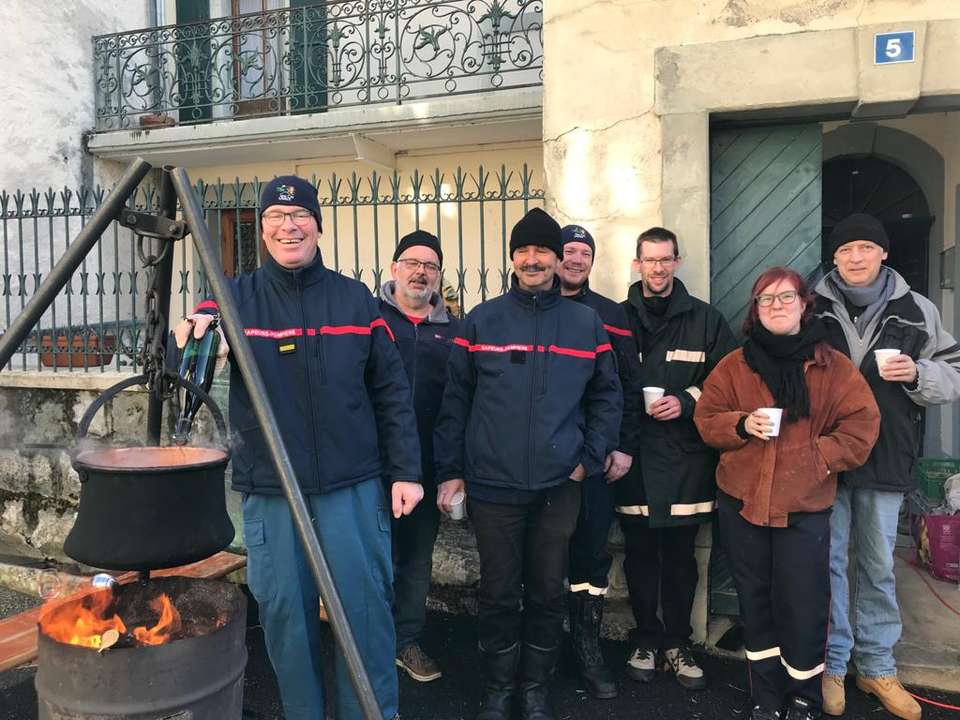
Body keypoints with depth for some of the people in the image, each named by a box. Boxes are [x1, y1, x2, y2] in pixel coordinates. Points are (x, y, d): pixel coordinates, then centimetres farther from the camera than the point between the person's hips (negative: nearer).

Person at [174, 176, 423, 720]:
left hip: (353, 484, 0)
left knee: (366, 604, 5)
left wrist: (406, 470, 0)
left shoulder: (354, 298, 3)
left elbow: (392, 392, 4)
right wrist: (194, 336, -30)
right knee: (284, 609, 10)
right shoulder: (235, 299, 3)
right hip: (269, 490, 1)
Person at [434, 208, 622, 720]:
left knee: (548, 591, 12)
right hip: (492, 485, -1)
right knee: (499, 592, 9)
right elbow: (455, 400, 2)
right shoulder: (481, 322, 1)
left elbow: (607, 396, 9)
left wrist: (589, 459, -1)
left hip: (559, 486, 1)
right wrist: (450, 470, -1)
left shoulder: (586, 324, 5)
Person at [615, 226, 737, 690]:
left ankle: (677, 643, 27)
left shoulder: (705, 319, 7)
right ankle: (646, 639, 27)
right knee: (640, 553, 10)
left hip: (686, 458, 0)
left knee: (680, 555, 10)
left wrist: (686, 401, -10)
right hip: (633, 455, 0)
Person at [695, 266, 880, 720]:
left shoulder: (834, 367, 0)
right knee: (755, 603, 13)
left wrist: (816, 458, -13)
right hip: (740, 502, 2)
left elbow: (862, 425, -2)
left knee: (803, 607, 4)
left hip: (805, 507, -1)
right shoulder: (734, 365, 4)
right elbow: (706, 419, 3)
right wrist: (741, 425, -16)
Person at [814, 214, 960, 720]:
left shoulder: (916, 311, 3)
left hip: (885, 459, 1)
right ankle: (831, 665, 22)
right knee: (828, 561, 7)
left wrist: (918, 374, -13)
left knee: (878, 567, 14)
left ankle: (877, 667, 30)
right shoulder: (811, 307, 0)